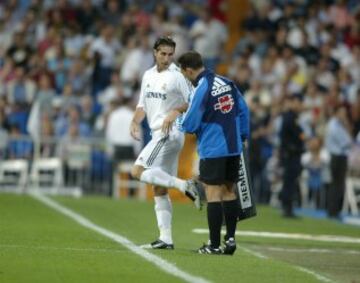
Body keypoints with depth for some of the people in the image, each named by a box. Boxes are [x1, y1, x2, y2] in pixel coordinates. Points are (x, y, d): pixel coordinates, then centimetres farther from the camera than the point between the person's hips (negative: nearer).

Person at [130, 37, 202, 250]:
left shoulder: (177, 76, -8)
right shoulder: (148, 75, 15)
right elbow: (143, 105, 20)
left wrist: (175, 112, -23)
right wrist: (136, 122, 3)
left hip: (170, 133, -8)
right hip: (159, 134, 8)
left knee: (138, 171, -19)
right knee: (159, 191, 6)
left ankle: (184, 185, -20)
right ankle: (166, 239, 7)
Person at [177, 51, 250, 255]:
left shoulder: (201, 90, -16)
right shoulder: (227, 83, 5)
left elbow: (190, 125, -12)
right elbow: (243, 110, 11)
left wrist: (183, 123, 11)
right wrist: (243, 137, 19)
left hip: (212, 150, -7)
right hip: (233, 148, 7)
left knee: (213, 194, -2)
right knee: (229, 192, 14)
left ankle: (214, 245, -1)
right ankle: (230, 238, 13)